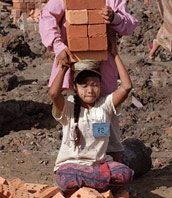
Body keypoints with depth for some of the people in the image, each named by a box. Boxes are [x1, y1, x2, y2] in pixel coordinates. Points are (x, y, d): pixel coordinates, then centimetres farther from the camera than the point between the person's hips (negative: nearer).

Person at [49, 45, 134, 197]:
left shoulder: (105, 105, 4)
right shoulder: (68, 108, -3)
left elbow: (126, 87, -9)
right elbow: (53, 93, -25)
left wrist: (116, 56, -2)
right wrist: (65, 67, -11)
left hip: (100, 163, 3)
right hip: (71, 164, -3)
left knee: (126, 174, -27)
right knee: (67, 182, -37)